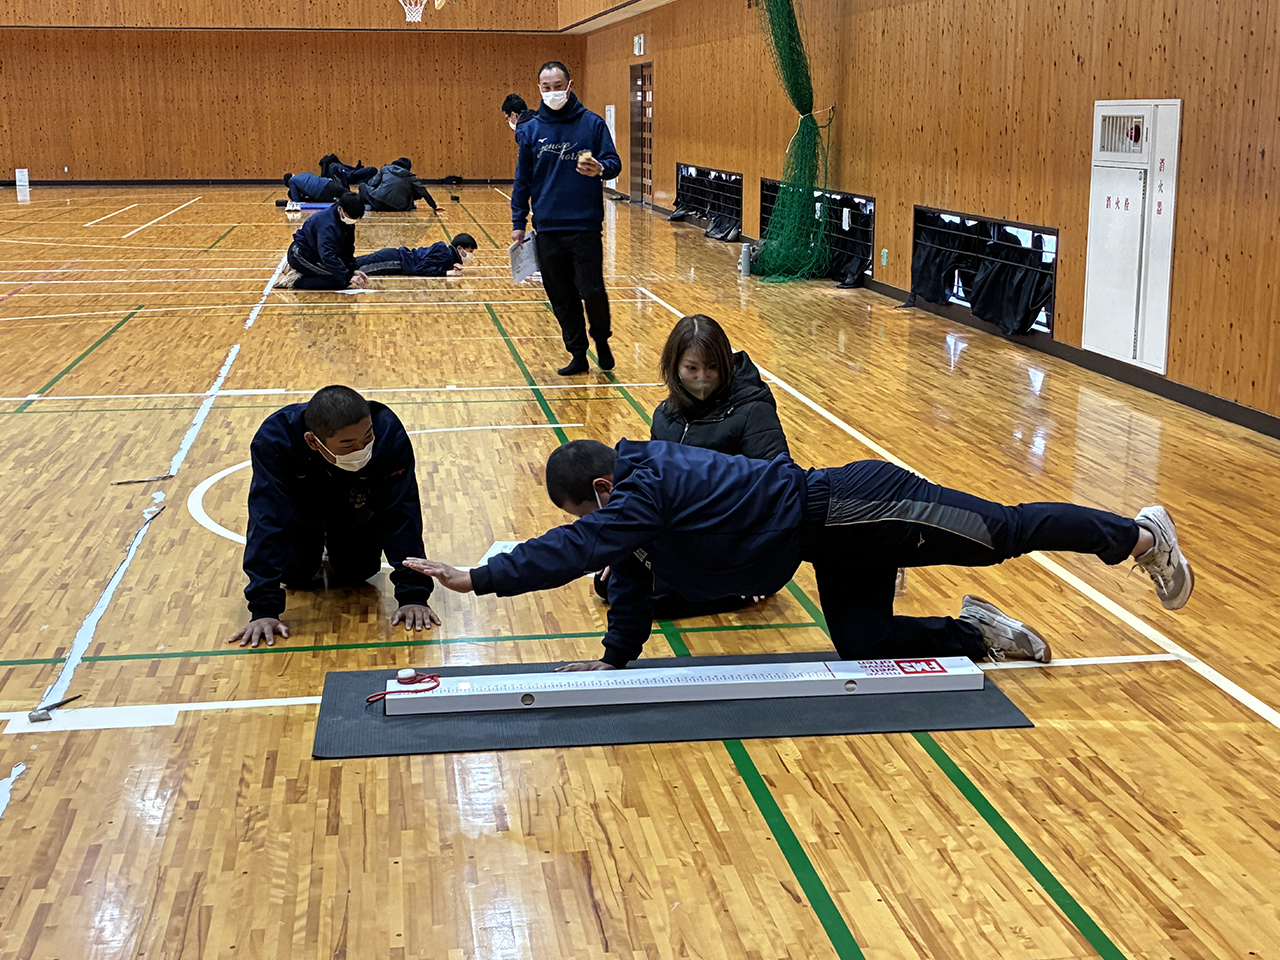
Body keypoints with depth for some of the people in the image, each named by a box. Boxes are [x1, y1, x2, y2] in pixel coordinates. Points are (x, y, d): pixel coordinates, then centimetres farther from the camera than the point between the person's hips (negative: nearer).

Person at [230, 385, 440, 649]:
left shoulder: (388, 434, -41)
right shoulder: (275, 441, -42)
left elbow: (401, 514, -37)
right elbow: (267, 521, -44)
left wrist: (413, 595, -41)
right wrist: (264, 609, -48)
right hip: (299, 505, 0)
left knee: (354, 574, -2)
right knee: (295, 576, -6)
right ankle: (313, 555, 27)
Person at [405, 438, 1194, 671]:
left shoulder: (641, 489, -21)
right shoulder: (637, 500, 6)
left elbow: (570, 553, -32)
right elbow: (633, 581, 17)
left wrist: (478, 579, -32)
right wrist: (617, 657, 16)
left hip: (849, 510, -9)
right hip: (836, 546, 9)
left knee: (1005, 533, 2)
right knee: (864, 644, 11)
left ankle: (1140, 535, 16)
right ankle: (980, 635, 25)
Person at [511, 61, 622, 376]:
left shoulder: (592, 123, 0)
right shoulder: (530, 130, 8)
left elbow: (614, 163, -1)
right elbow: (522, 180, 11)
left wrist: (601, 168, -24)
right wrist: (518, 223, 8)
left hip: (585, 226, -3)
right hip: (547, 229, 3)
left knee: (592, 291, -7)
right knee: (561, 296, 7)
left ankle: (601, 341, 20)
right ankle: (577, 354, 20)